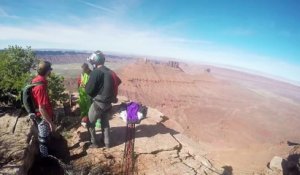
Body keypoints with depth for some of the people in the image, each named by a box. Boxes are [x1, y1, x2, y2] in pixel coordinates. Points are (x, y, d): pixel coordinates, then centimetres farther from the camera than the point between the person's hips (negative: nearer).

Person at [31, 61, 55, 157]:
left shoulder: (37, 79, -1)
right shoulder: (41, 86, -32)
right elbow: (41, 108, -30)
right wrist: (51, 122, -23)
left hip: (42, 115, 10)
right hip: (43, 117, -9)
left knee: (44, 137, 27)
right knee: (44, 139, 9)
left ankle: (45, 152, 48)